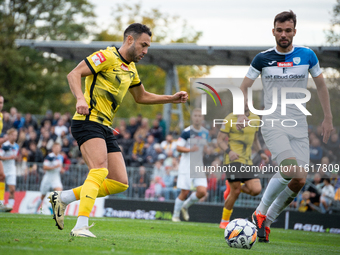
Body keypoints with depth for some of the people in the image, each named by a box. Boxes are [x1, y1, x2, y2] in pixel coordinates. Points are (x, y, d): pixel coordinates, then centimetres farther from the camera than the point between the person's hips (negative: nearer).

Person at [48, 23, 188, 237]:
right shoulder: (107, 57, -7)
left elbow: (141, 97, 34)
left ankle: (63, 198, 9)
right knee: (100, 170, -28)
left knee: (120, 183, 2)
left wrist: (172, 98, 24)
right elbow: (74, 74, -14)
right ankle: (81, 226, -32)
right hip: (88, 121, -9)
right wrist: (81, 98, -31)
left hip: (105, 128, 9)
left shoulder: (131, 69, 20)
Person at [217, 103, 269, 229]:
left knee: (256, 190, -10)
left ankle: (233, 187, 20)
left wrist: (261, 152, 10)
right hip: (233, 160, -5)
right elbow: (220, 139, -3)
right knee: (235, 192, -8)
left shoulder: (256, 119, 12)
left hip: (248, 161, 5)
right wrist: (229, 151, -21)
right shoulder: (230, 119, -5)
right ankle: (224, 221, 12)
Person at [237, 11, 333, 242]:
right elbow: (244, 86, 10)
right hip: (273, 124, -3)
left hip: (299, 127, 3)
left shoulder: (307, 56, 4)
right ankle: (260, 212, -8)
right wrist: (242, 114, -6)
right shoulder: (263, 59, 1)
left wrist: (328, 118, 13)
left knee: (300, 181, -7)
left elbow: (321, 85, 16)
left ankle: (267, 220, 12)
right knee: (291, 170, -26)